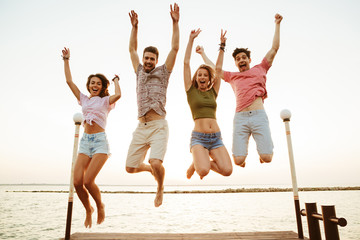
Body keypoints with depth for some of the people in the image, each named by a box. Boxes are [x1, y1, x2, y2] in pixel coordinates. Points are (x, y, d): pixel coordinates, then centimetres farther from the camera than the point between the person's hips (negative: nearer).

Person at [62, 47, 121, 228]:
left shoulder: (105, 101, 6)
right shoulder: (84, 99, 17)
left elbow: (118, 95, -15)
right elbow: (69, 81, 15)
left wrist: (116, 80, 3)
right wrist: (66, 60, 17)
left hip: (100, 141, -4)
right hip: (85, 141, 4)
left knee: (88, 181, -15)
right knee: (77, 182, -6)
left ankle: (100, 206, 14)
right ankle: (88, 209, 21)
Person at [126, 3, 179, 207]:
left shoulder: (163, 72, 9)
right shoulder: (139, 72, 19)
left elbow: (175, 48, 2)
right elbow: (132, 49, 23)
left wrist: (175, 23, 0)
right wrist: (135, 27, 17)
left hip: (158, 127, -4)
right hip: (141, 127, 5)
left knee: (156, 162, -22)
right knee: (130, 167, 4)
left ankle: (160, 188, 12)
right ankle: (151, 169, 37)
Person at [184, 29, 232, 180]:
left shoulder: (213, 92, 15)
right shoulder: (191, 91, 7)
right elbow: (186, 63, 7)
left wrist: (222, 45, 20)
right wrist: (191, 39, 9)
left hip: (216, 138, 4)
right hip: (199, 137, -4)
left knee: (227, 170, -14)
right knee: (203, 171, -25)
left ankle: (203, 161, 17)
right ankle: (197, 163, 13)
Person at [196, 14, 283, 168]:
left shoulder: (259, 69, 20)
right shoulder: (232, 76, 24)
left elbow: (274, 48, 20)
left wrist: (277, 24, 21)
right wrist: (203, 53, 42)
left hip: (259, 115, -1)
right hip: (240, 117, 1)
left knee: (267, 158, -11)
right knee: (238, 160, -9)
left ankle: (261, 150, 23)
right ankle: (242, 151, 26)